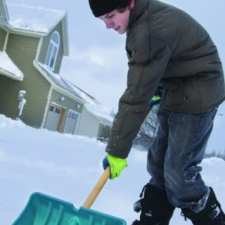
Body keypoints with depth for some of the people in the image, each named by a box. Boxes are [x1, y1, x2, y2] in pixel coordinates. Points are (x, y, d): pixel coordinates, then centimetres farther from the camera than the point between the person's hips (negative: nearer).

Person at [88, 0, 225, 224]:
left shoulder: (150, 30, -28)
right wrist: (157, 91, 3)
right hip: (176, 92, 10)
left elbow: (137, 95, -28)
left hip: (196, 96, -10)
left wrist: (117, 150, -24)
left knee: (179, 175, -9)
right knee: (157, 166, 11)